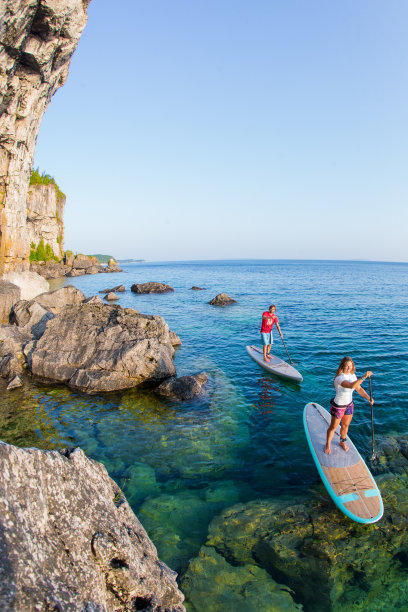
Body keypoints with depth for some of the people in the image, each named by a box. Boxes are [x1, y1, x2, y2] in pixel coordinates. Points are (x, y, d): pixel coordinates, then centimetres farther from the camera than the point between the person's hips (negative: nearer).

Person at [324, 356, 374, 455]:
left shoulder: (352, 375, -4)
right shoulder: (339, 378, -31)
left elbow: (359, 389, 3)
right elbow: (351, 386, -46)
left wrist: (368, 398, -11)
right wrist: (364, 377, -46)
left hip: (349, 405, 7)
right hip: (338, 406, -7)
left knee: (345, 426, 24)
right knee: (333, 427, 12)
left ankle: (342, 442, 50)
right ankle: (328, 445, 33)